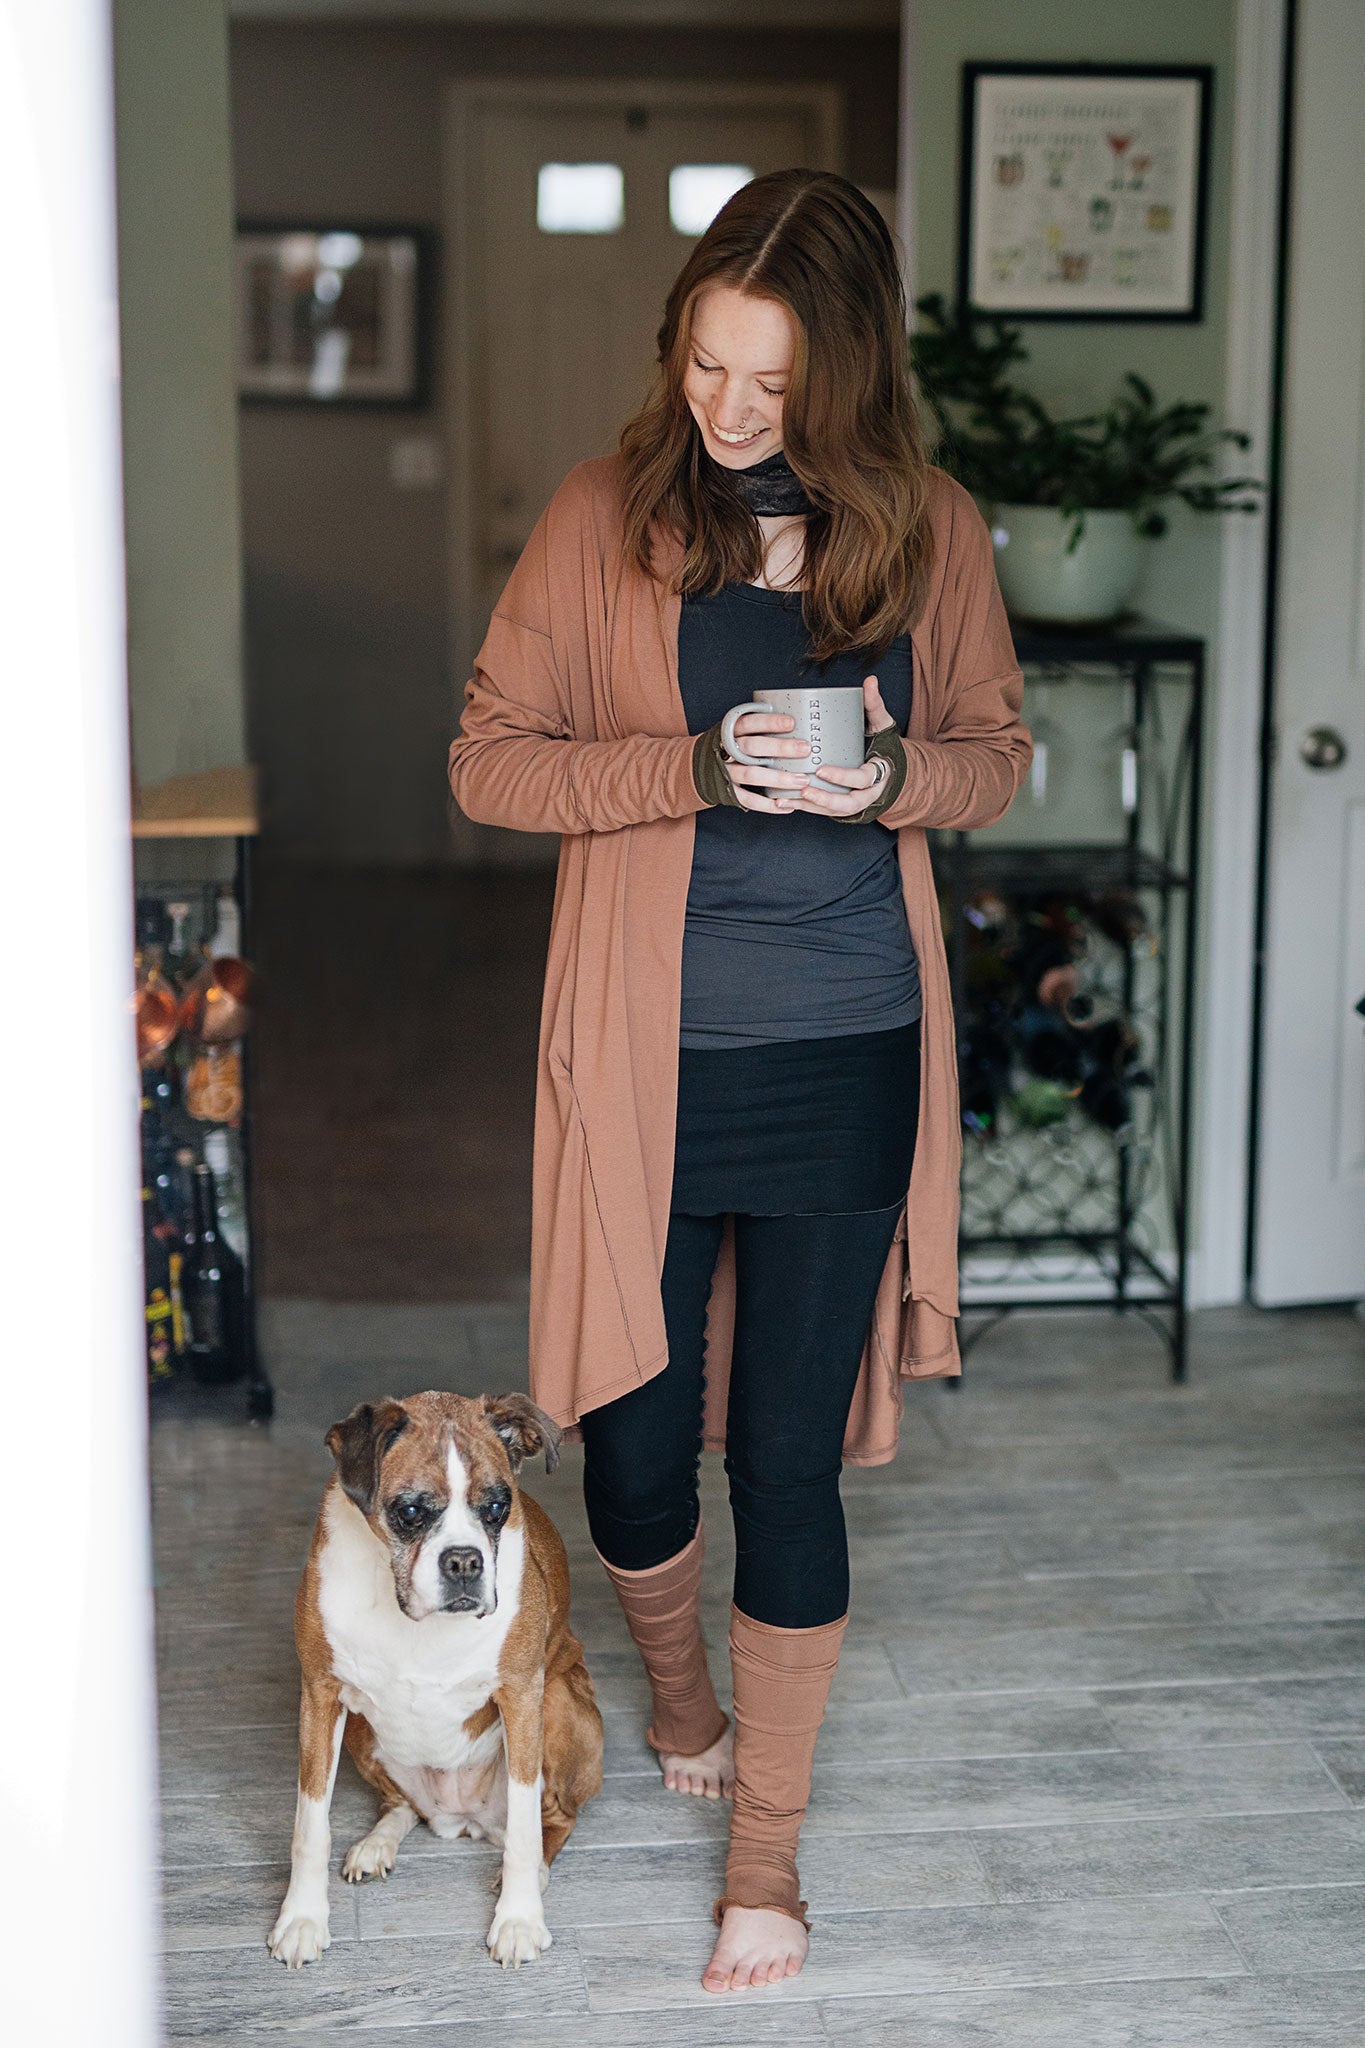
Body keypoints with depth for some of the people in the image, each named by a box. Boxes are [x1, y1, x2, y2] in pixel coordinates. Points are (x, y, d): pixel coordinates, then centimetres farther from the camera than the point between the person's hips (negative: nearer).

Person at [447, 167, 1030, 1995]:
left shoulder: (930, 532, 1)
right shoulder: (605, 518, -3)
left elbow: (996, 749, 11)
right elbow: (489, 758, -2)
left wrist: (900, 776, -12)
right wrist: (690, 769, -18)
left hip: (846, 1056, 0)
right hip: (645, 1054, 0)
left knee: (789, 1451, 4)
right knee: (632, 1438, 8)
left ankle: (767, 1850, 19)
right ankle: (680, 1696, 42)